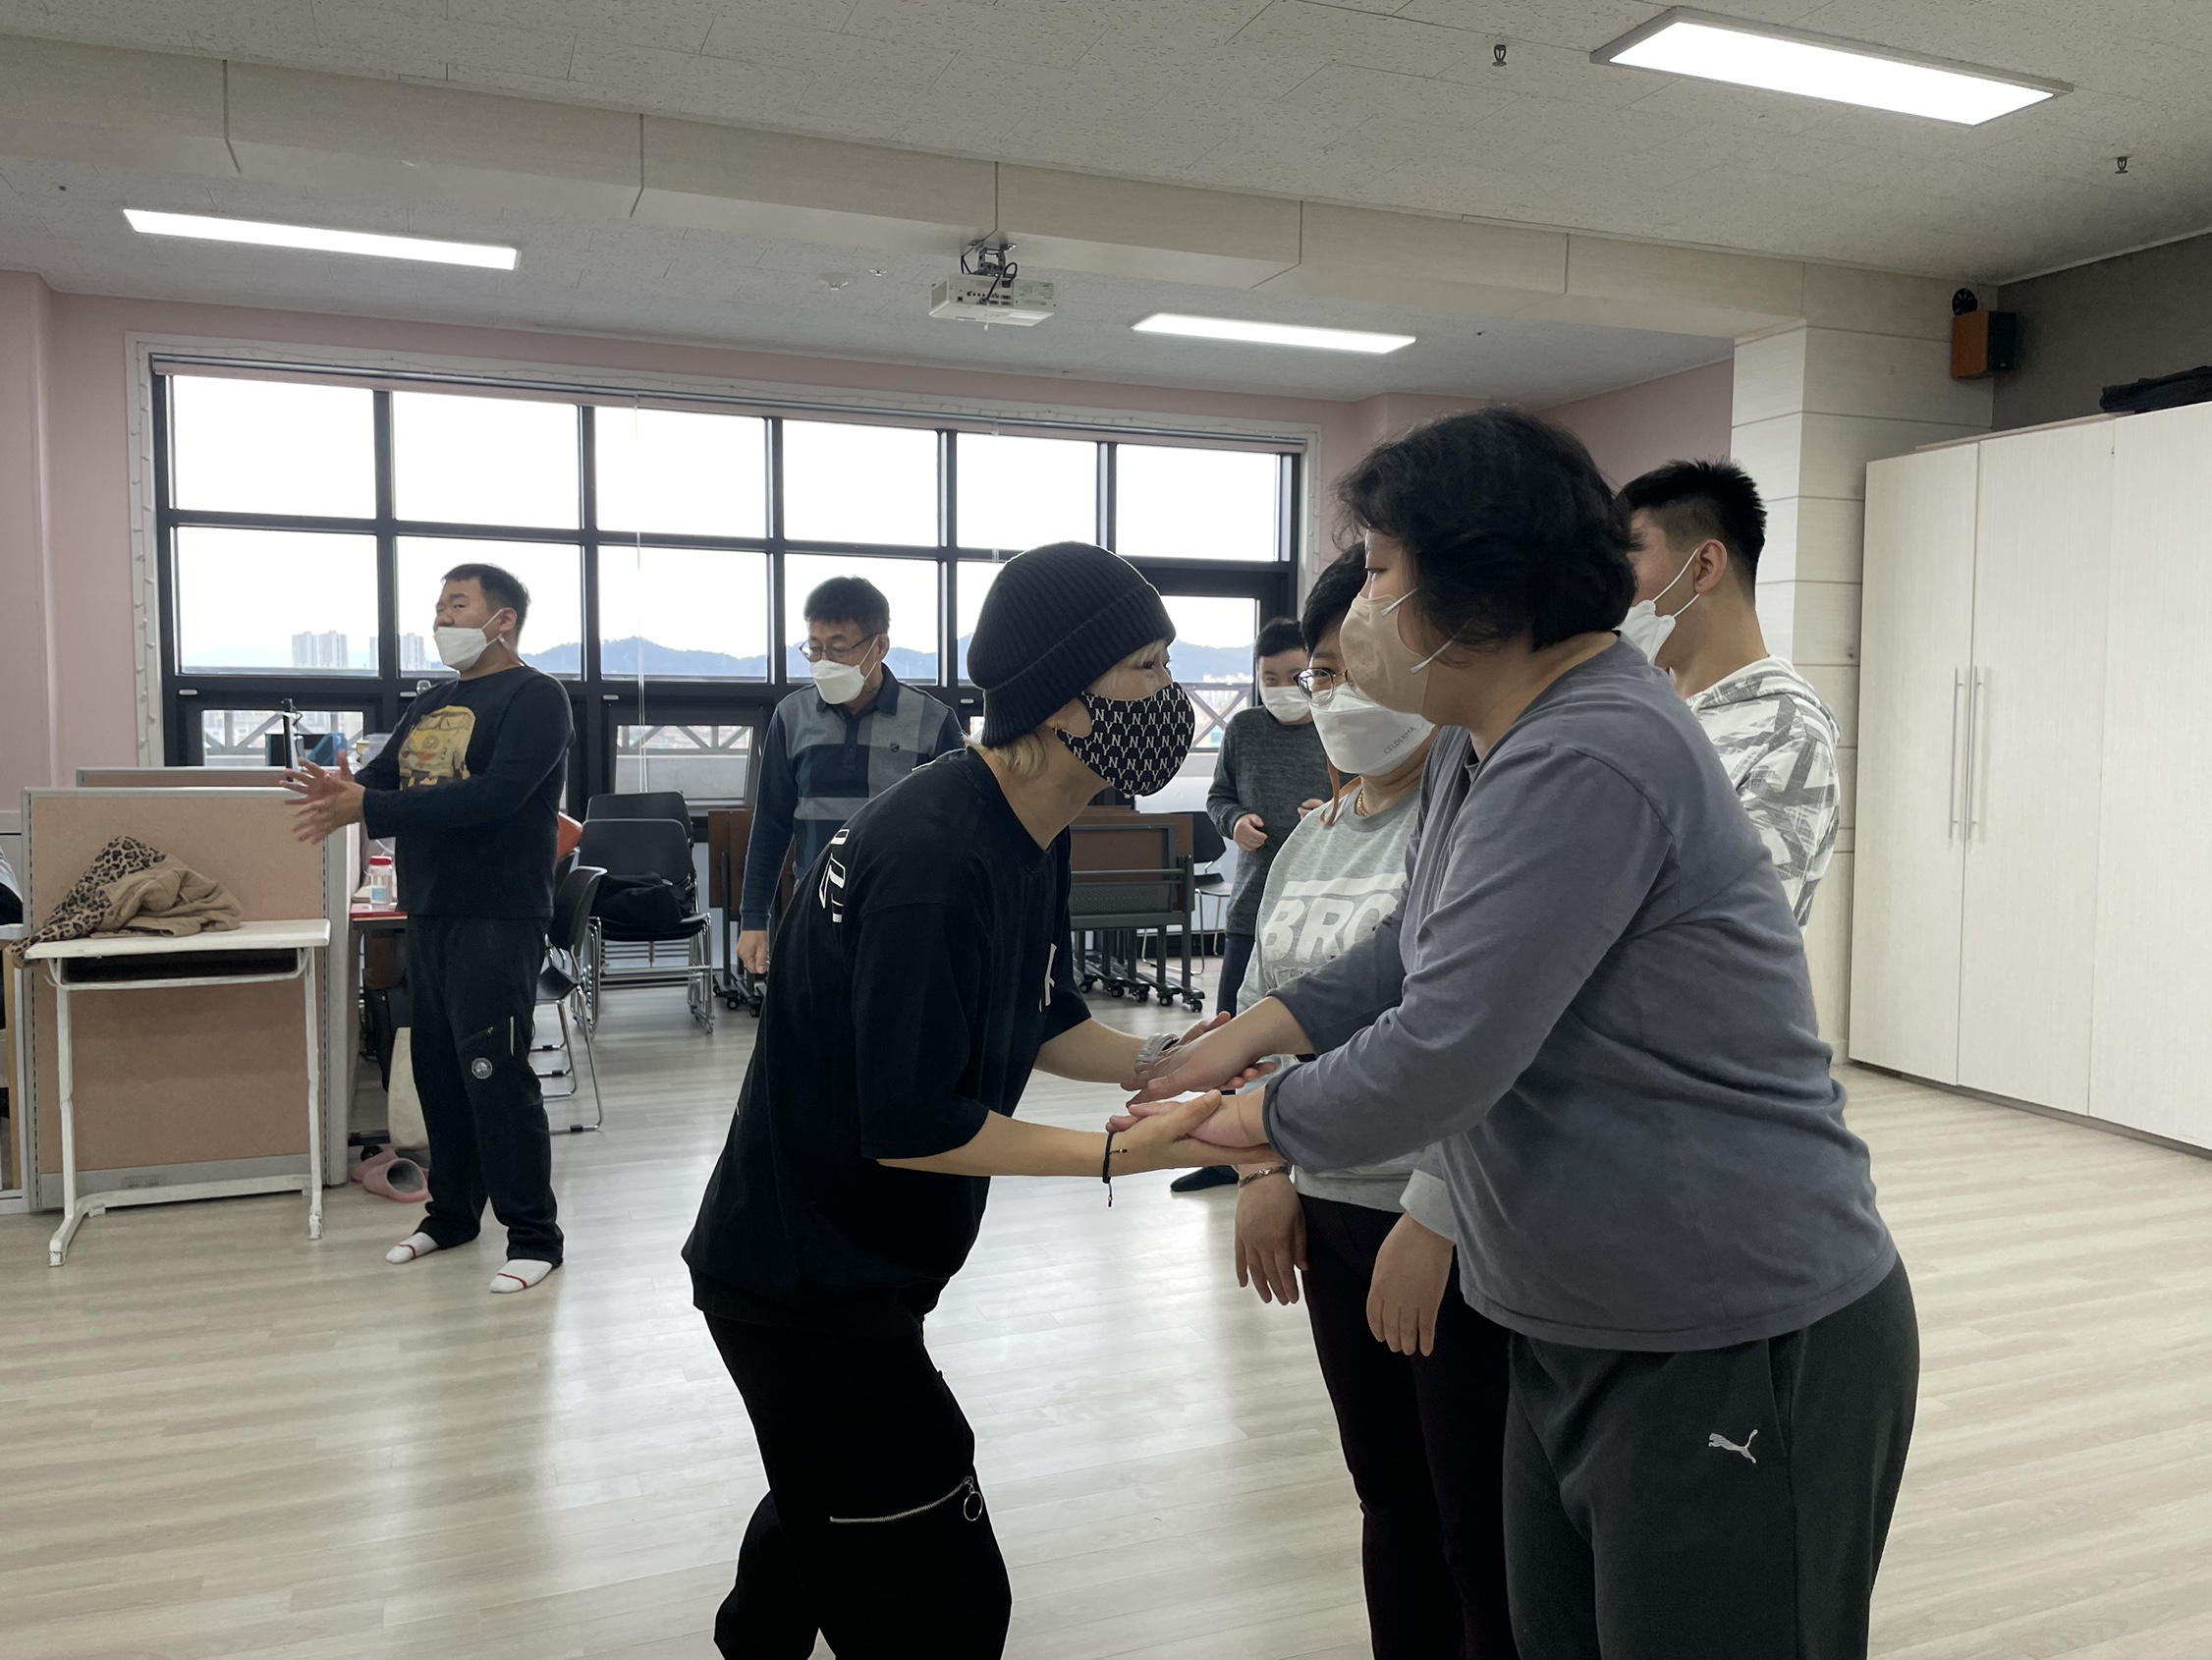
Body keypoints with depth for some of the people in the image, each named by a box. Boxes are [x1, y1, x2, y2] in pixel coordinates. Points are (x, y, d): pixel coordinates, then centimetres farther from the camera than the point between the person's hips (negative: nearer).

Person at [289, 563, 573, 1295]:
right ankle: (452, 1212, 27)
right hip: (429, 911, 8)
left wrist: (367, 806, -21)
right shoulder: (436, 700, 18)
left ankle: (533, 1235, 4)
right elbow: (384, 776, 14)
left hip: (498, 915, -8)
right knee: (437, 1068, 12)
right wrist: (341, 791, -11)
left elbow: (494, 795, -21)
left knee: (495, 1074, -7)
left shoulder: (535, 697, -8)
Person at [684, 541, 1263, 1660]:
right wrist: (1116, 1154, -24)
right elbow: (908, 1124, -27)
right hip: (809, 1285, -10)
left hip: (841, 1265, 10)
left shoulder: (1029, 833, 0)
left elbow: (1038, 1022, 9)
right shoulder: (934, 859, -30)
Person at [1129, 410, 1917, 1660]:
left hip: (1740, 1354, -9)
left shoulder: (1589, 761, -26)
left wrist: (1270, 1116, -9)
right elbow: (1426, 943, 19)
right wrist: (1265, 1026, 7)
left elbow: (1440, 1061, -27)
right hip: (1585, 1328, 9)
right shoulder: (1485, 738, 7)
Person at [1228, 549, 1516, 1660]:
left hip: (1461, 1233, -7)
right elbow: (1264, 1015, 18)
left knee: (1485, 1536, 5)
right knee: (1391, 1499, 21)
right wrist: (1263, 1171, 10)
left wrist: (1432, 1224, -22)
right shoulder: (1307, 843, 11)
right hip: (1332, 1217, 7)